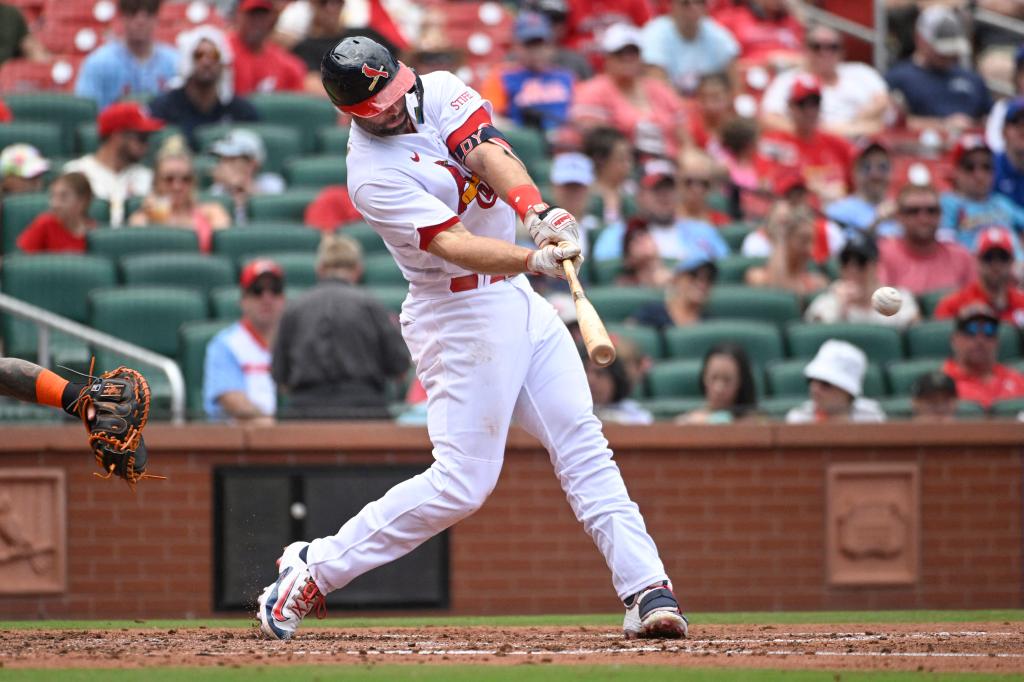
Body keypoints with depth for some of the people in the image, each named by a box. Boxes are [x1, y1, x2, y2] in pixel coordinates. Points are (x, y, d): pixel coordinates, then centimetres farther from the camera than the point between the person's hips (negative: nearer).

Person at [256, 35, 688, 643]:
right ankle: (315, 569, 2)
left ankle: (647, 591, -3)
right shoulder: (373, 175, -18)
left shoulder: (439, 92, 1)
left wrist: (536, 211, -35)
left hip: (516, 298, 7)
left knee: (584, 445, 0)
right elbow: (453, 245, -29)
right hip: (460, 314, -7)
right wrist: (536, 259, -44)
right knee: (462, 483, -8)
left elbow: (489, 155, -15)